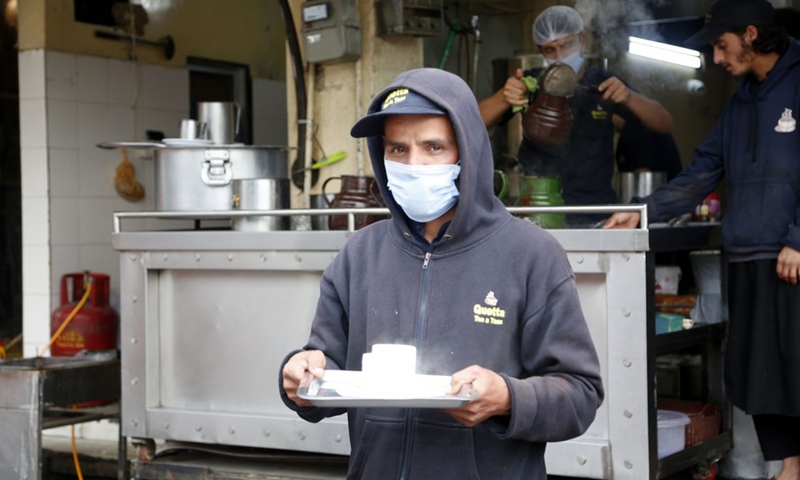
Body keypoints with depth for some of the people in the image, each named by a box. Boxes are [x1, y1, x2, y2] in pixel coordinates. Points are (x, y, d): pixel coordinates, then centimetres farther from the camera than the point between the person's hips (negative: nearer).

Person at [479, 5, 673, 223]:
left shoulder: (604, 84, 6)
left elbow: (664, 124, 1)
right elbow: (476, 123, -6)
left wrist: (628, 97, -19)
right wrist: (503, 98, -28)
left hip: (596, 206, 1)